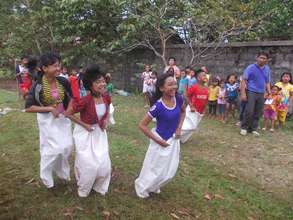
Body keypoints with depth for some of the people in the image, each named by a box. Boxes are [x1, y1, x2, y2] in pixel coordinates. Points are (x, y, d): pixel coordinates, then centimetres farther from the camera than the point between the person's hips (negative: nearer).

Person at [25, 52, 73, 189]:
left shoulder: (63, 82, -8)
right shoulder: (38, 85, -18)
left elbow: (70, 97, 9)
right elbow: (28, 108, -17)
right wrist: (49, 108, -22)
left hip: (63, 118, 4)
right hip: (48, 120, -4)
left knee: (67, 146, 10)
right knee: (53, 149, 2)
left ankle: (63, 172, 39)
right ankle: (47, 177, 30)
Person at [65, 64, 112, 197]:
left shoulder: (106, 97, -12)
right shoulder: (85, 100, -30)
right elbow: (68, 113, -21)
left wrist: (106, 119, -4)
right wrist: (84, 125, -17)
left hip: (99, 132, 5)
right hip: (85, 133, -5)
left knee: (104, 163, 12)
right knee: (88, 164, 7)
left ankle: (99, 186, 40)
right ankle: (83, 189, 37)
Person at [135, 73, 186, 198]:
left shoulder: (178, 99, -13)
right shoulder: (158, 106, -27)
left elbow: (183, 112, 11)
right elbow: (142, 125, -21)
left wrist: (179, 128, -2)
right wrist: (158, 140, -17)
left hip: (173, 139, 6)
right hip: (161, 140, -6)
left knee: (170, 170, 19)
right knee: (155, 169, 11)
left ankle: (154, 186, 45)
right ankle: (141, 187, 39)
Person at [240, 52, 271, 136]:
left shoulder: (267, 69, 10)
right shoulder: (250, 67, -5)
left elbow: (267, 82, 17)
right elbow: (244, 81, -8)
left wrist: (269, 92, 7)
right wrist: (243, 93, -15)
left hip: (261, 94, 5)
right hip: (251, 92, -5)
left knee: (258, 113, 6)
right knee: (249, 111, -10)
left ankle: (253, 129, 18)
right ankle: (244, 127, 6)